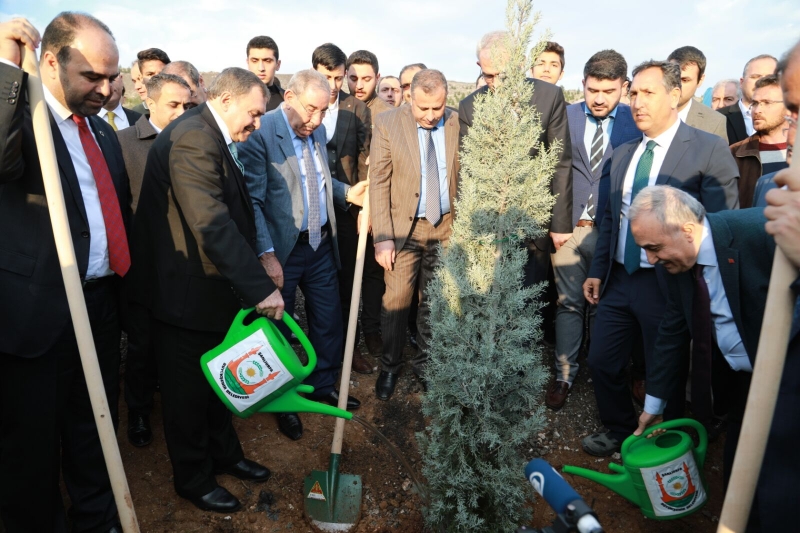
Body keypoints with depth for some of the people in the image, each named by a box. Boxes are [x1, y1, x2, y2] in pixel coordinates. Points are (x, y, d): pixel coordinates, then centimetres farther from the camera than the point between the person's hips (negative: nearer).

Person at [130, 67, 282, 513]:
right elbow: (213, 224, -32)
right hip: (185, 291, -10)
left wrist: (256, 277, 13)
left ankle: (225, 454, 41)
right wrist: (260, 287, -34)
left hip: (211, 285, 10)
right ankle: (193, 479, 30)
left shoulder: (211, 137, 10)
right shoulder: (193, 139, -22)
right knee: (189, 387, 9)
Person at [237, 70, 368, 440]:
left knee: (329, 320, 16)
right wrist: (266, 254, -24)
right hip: (283, 249, -6)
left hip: (321, 244, 7)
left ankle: (322, 388, 38)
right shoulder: (260, 133, -16)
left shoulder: (317, 131, 7)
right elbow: (252, 200, -19)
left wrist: (346, 192, -1)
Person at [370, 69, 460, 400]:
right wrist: (382, 236, -14)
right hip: (404, 226, -2)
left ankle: (425, 364, 31)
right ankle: (390, 366, 22)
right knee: (396, 300, 0)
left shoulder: (459, 124, -1)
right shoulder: (387, 124, -7)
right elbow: (378, 183, -8)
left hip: (446, 226, 2)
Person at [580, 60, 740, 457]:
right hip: (619, 279, 6)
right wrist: (597, 271, 11)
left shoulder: (709, 150, -9)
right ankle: (619, 429, 40)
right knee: (602, 362, 14)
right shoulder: (622, 155, 10)